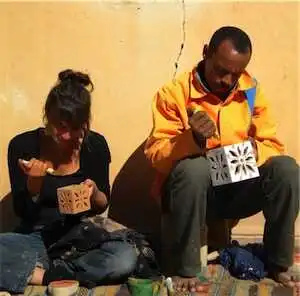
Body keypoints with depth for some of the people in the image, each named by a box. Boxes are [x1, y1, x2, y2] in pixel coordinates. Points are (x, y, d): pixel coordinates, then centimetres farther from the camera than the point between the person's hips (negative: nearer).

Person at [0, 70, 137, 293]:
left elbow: (102, 206, 3)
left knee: (126, 258, -32)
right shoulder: (23, 145, -8)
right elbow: (22, 212, -4)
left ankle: (41, 274, -19)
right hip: (36, 237, -1)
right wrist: (34, 183, -24)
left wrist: (94, 193, -20)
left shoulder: (96, 145, -6)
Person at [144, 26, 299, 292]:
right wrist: (193, 138, -33)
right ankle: (185, 269, -21)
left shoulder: (252, 90, 2)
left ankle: (279, 263, -6)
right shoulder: (174, 92, -9)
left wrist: (253, 151, -22)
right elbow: (156, 154, -14)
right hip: (191, 189, -3)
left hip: (236, 188, 4)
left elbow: (273, 145, 2)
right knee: (194, 168, -37)